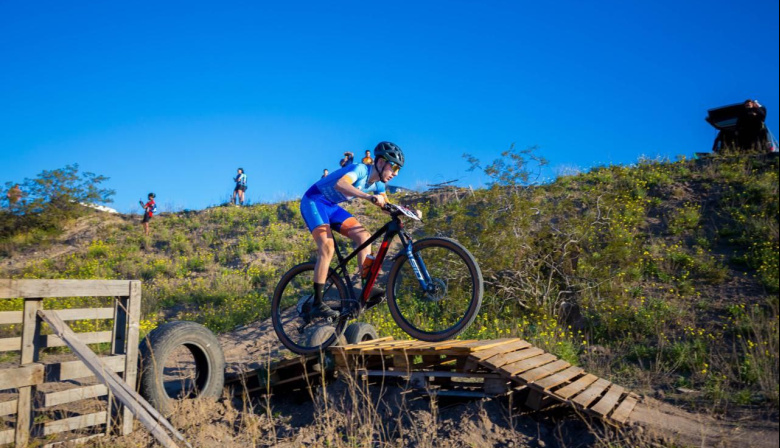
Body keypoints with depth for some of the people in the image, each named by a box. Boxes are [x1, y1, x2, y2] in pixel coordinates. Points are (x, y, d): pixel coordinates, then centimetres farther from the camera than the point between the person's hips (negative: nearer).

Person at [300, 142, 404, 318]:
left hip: (331, 206, 9)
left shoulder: (377, 183, 3)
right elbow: (340, 184, -43)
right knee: (327, 247, -24)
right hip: (313, 201, -9)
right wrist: (369, 197, -55)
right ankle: (316, 304, -19)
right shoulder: (361, 169, -24)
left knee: (364, 236, -5)